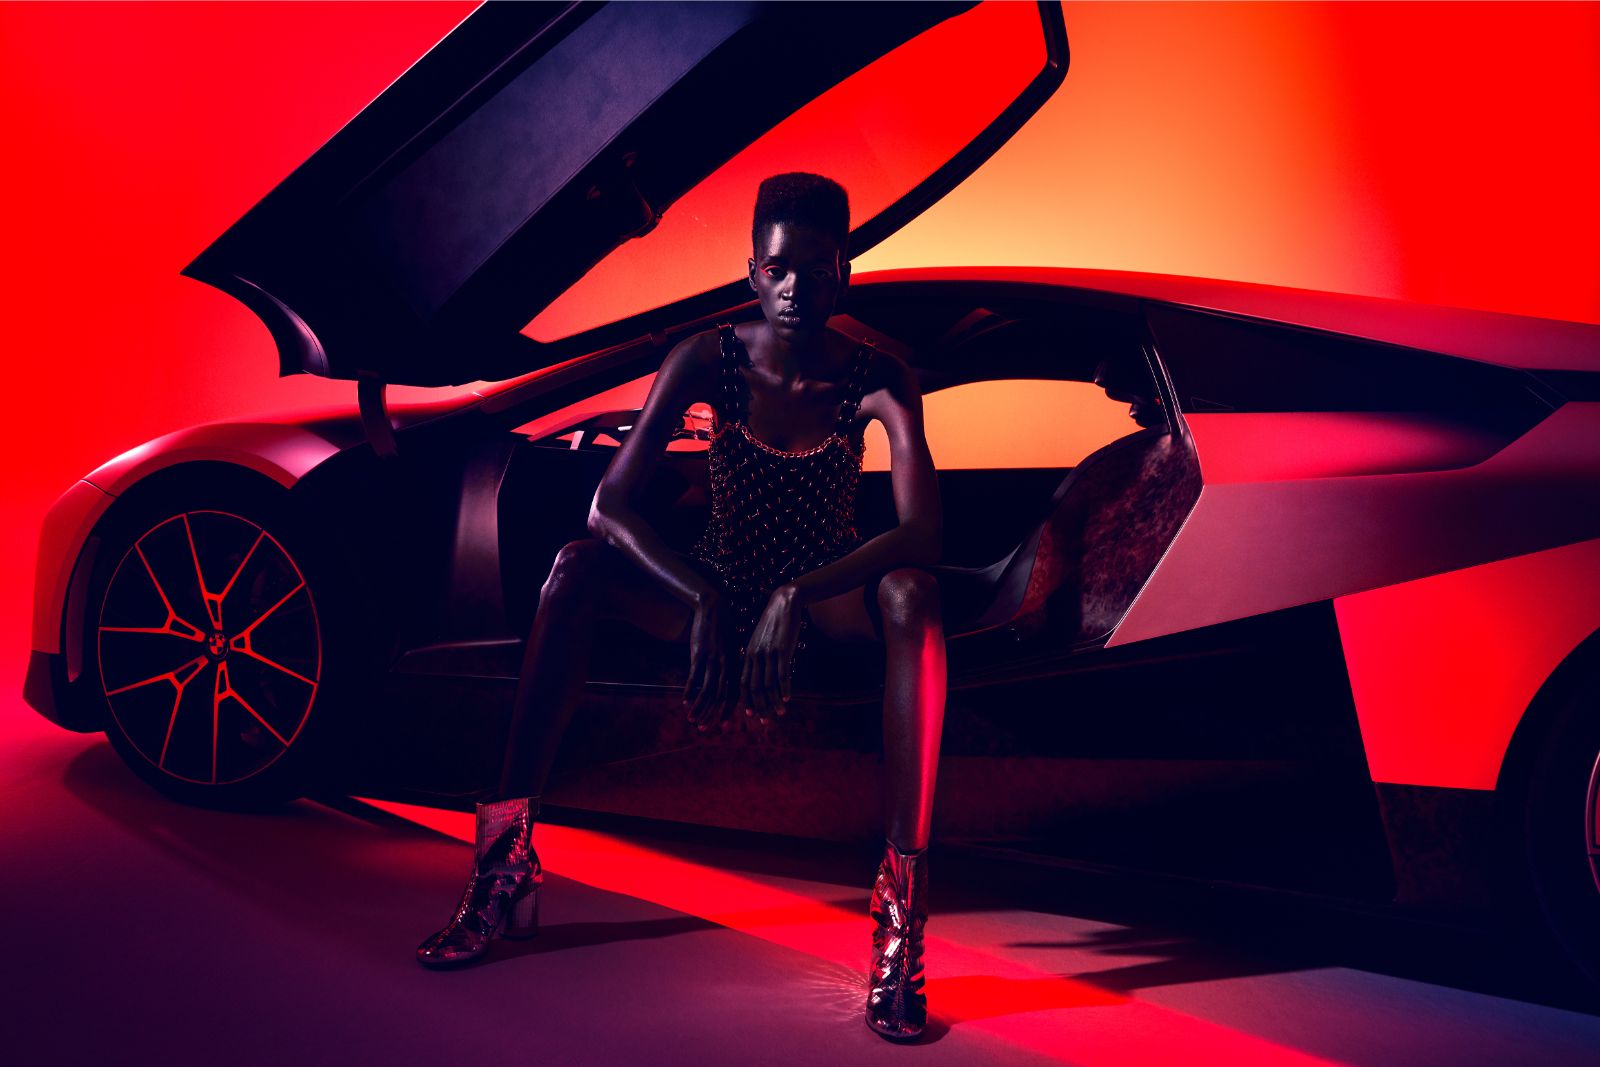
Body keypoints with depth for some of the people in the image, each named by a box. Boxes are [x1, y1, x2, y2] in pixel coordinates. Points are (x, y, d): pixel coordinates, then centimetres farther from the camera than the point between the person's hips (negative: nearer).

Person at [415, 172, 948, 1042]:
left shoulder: (877, 380, -15)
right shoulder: (708, 361, -12)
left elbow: (922, 531, -27)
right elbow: (608, 505, -19)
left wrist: (794, 600, -38)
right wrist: (703, 603, -32)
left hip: (826, 597, -1)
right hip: (719, 589, 1)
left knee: (911, 595, -36)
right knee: (577, 569, -26)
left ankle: (903, 899, -41)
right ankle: (507, 861, -25)